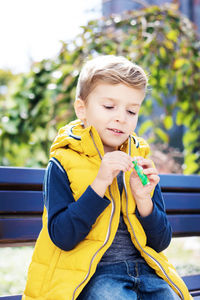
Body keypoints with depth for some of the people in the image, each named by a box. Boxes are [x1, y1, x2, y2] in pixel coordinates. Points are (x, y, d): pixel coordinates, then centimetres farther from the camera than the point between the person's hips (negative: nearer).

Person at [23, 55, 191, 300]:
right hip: (90, 275, -4)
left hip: (143, 268, 4)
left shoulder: (139, 166, 11)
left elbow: (161, 242, 8)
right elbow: (62, 237, -13)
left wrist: (143, 199, -10)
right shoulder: (63, 164, -2)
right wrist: (99, 184, -21)